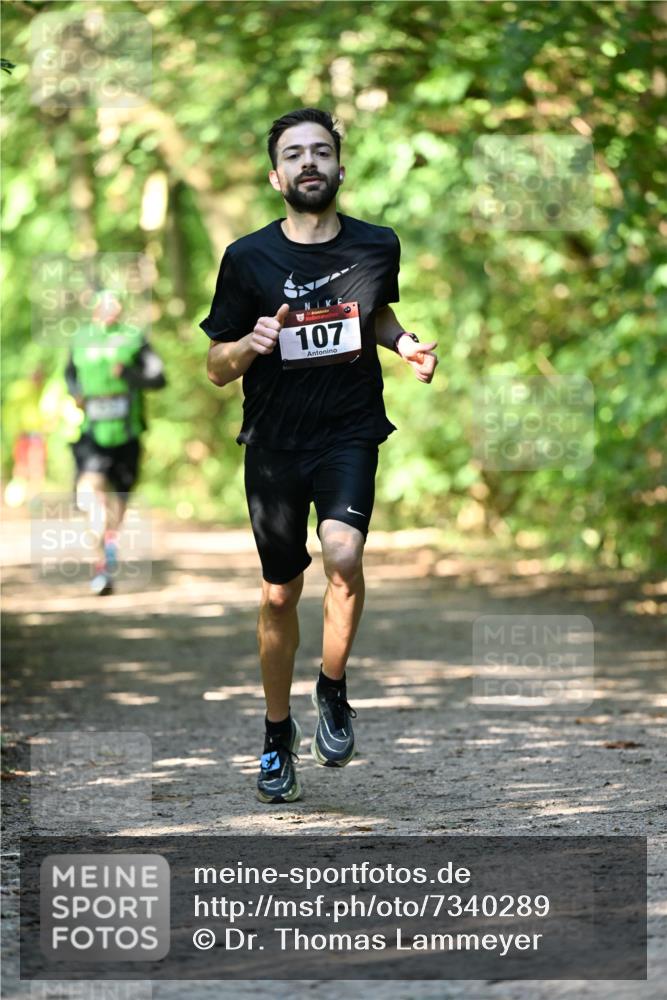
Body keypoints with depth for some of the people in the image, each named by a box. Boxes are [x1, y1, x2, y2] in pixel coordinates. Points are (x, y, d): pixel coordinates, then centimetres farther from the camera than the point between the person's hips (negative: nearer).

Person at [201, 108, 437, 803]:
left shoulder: (377, 246, -1)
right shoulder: (248, 258, -6)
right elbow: (216, 368, 1)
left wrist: (403, 342, 1)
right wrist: (251, 345, -20)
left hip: (350, 432, 0)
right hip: (274, 441, 0)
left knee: (342, 551, -27)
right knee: (280, 594, 9)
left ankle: (333, 688, -2)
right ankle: (278, 732, 29)